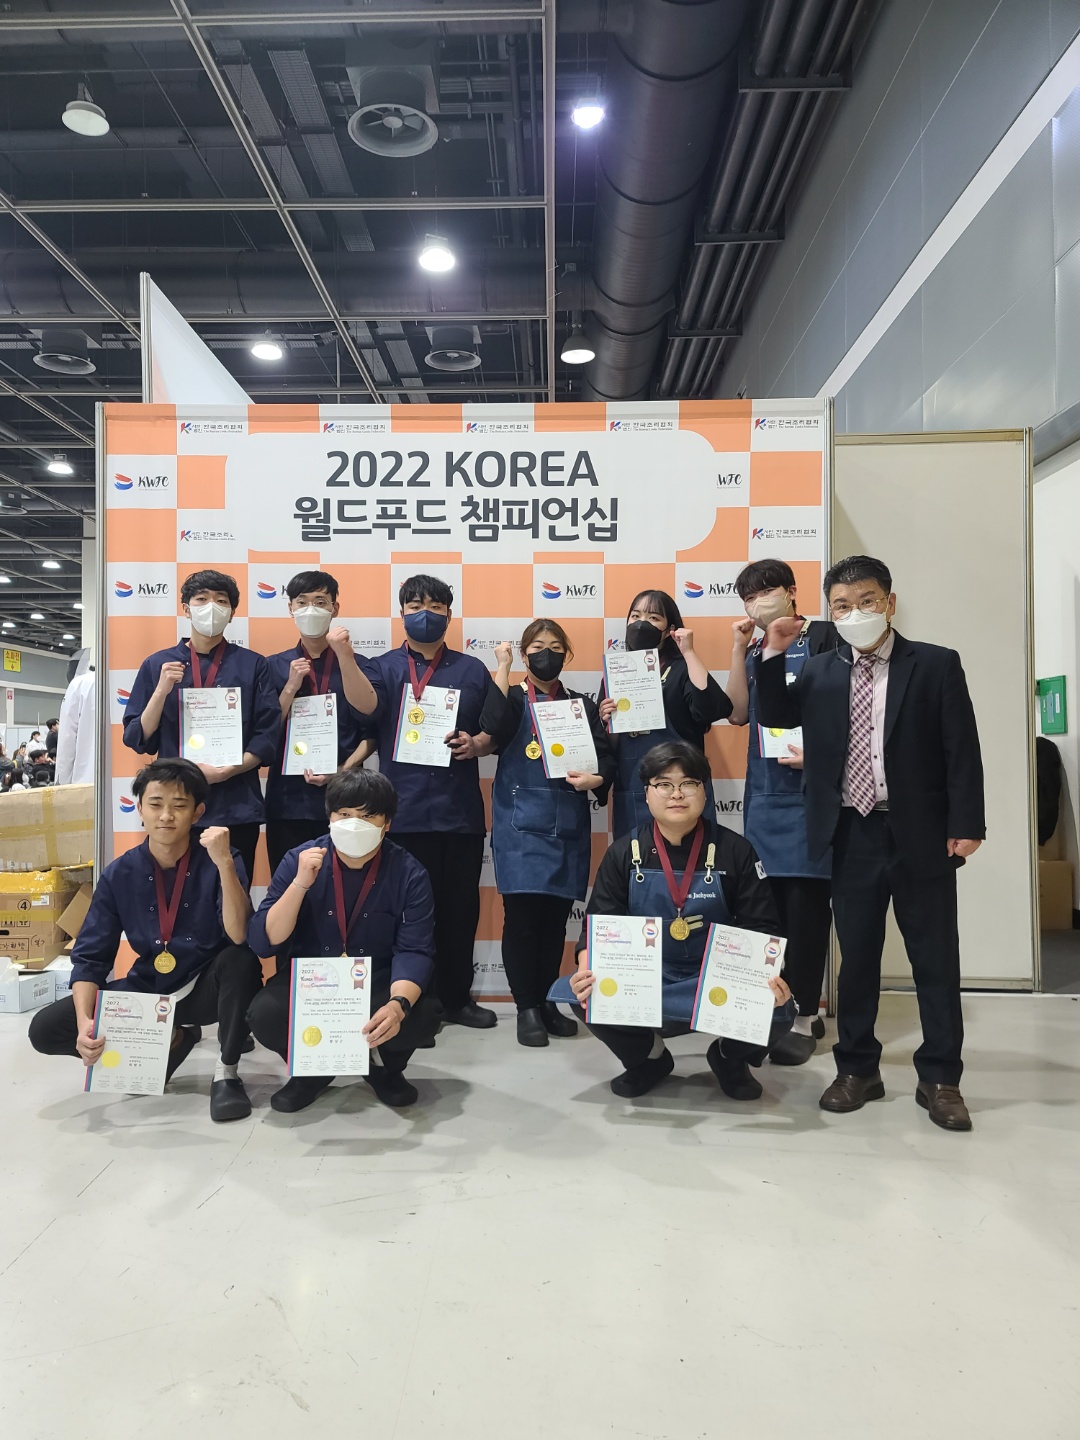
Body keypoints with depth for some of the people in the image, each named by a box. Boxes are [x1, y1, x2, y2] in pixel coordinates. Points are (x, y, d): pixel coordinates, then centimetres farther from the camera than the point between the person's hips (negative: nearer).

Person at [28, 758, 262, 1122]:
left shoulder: (218, 863, -17)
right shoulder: (119, 874, -8)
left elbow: (239, 937, -31)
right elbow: (90, 957, -6)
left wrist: (224, 863, -41)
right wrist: (85, 1021, -24)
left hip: (206, 990, -3)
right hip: (147, 991, 4)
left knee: (241, 959, -36)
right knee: (45, 1028, -12)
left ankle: (226, 1073, -14)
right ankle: (169, 1041, 6)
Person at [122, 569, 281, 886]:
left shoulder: (252, 665, 5)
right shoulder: (158, 664, 8)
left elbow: (268, 736, 1)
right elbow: (138, 740, 5)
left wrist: (225, 771, -12)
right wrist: (162, 690, -8)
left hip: (236, 809, 0)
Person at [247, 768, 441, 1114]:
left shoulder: (409, 873, -12)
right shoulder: (298, 860, -9)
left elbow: (413, 951, -18)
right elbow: (263, 943, -14)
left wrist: (399, 1003, -39)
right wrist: (300, 883, -28)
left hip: (379, 984, 0)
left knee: (422, 1017, -29)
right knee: (264, 1014, -29)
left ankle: (384, 1066, 9)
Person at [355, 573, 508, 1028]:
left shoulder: (472, 670, 13)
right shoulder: (384, 667, 8)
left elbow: (498, 731, 9)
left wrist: (476, 744, -10)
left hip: (461, 809, 2)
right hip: (403, 809, -2)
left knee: (459, 905, 8)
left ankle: (456, 997, 23)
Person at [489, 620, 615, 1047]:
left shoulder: (582, 704, 13)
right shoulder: (512, 699, 5)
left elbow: (606, 758, 6)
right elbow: (493, 730, -18)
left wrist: (596, 778, -16)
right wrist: (503, 667, -13)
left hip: (568, 825, 3)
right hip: (521, 823, -3)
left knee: (556, 917, 7)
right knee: (522, 915, -7)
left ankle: (545, 1001, 22)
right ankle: (526, 1007, 7)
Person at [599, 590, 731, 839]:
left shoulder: (682, 670, -1)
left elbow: (711, 710, -21)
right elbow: (609, 747, 14)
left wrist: (689, 652, -16)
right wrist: (607, 722, -8)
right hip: (630, 795, 4)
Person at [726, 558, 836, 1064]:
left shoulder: (822, 636, -1)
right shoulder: (754, 651, 17)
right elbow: (738, 712, 5)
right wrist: (739, 648, 3)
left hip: (811, 782, -5)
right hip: (764, 788, 6)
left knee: (806, 899, -4)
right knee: (771, 899, 7)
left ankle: (804, 1018, 4)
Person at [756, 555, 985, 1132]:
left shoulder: (936, 665, -1)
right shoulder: (820, 671, 8)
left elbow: (962, 750, -4)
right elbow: (775, 716, 4)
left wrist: (966, 825, -10)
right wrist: (774, 654, -6)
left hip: (921, 836, -2)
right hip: (852, 836, 2)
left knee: (935, 959, 6)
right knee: (856, 957, 11)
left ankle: (940, 1078, 20)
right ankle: (857, 1069, 24)